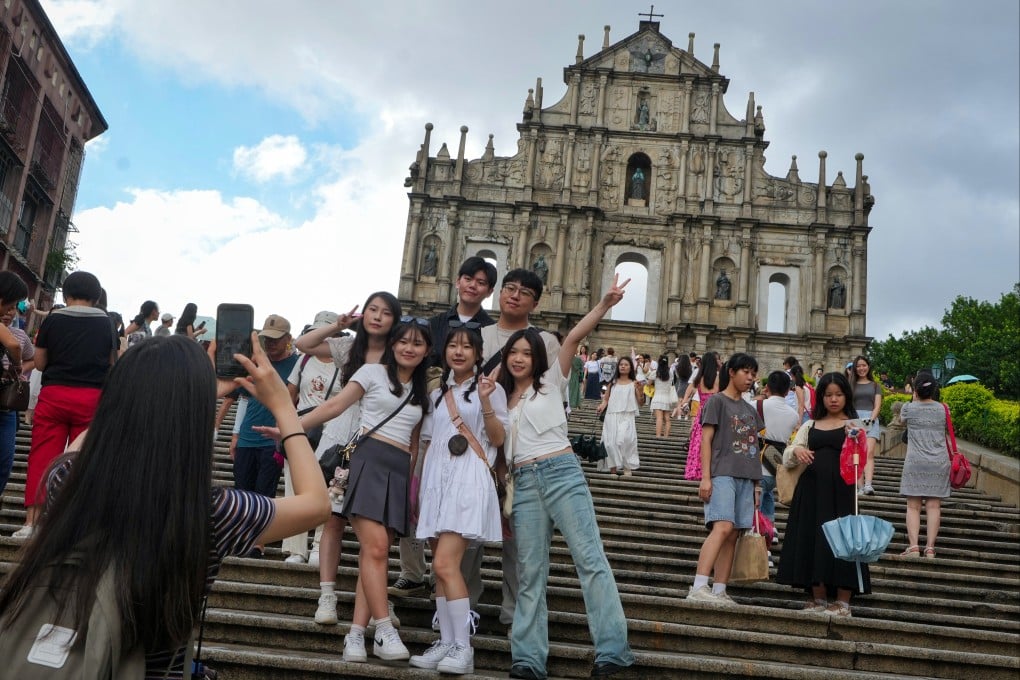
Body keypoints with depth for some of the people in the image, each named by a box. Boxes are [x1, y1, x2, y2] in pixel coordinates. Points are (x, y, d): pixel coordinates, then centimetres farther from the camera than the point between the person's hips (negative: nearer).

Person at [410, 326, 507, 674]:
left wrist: (485, 402, -16)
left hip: (468, 479, -6)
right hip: (436, 479, 6)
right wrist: (417, 486, 17)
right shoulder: (437, 393, 19)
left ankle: (463, 648, -12)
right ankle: (446, 642, 10)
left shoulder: (490, 388, 3)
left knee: (445, 564, -17)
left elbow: (498, 439, -3)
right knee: (441, 568, 4)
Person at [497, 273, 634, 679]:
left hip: (562, 473, -3)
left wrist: (605, 305, -16)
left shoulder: (550, 382, 9)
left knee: (590, 558, -9)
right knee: (531, 572, 2)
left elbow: (573, 339, -3)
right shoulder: (502, 398, 20)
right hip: (523, 483, 4)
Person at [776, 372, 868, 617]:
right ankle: (818, 599, 14)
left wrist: (854, 439, -26)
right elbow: (786, 455, 11)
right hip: (811, 488, 4)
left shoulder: (854, 425, 8)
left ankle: (843, 602, 2)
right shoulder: (810, 425, 16)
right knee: (811, 540, 3)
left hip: (840, 489, -3)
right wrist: (796, 450, -12)